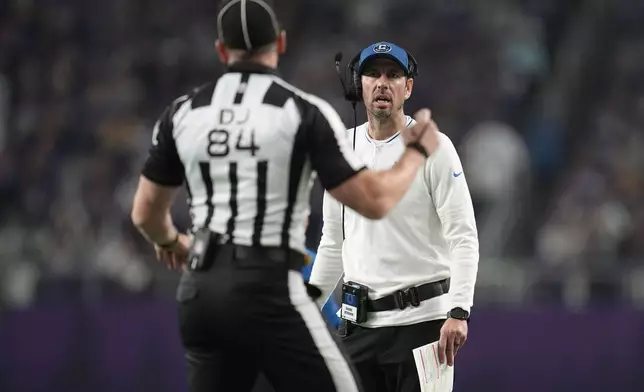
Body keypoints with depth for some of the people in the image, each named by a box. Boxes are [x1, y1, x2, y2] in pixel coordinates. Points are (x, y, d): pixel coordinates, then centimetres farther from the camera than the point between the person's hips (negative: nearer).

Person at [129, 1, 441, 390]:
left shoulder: (182, 114, 8)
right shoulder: (305, 112, -5)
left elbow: (146, 213, 18)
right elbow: (374, 201, -6)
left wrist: (170, 241, 41)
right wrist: (418, 151, 12)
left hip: (201, 288, 5)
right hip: (270, 289, -5)